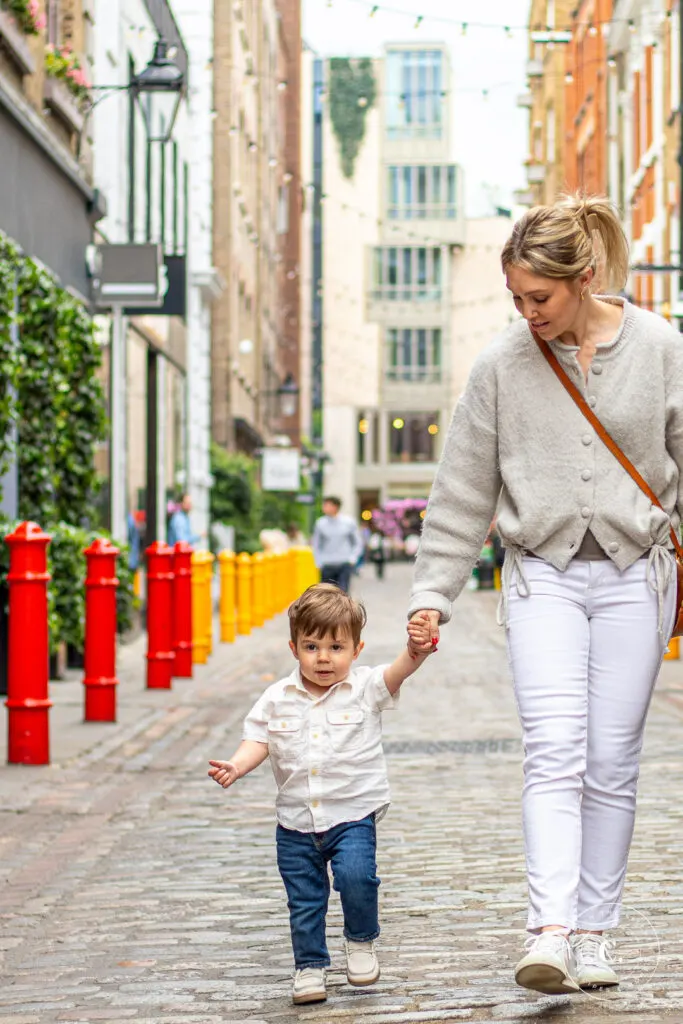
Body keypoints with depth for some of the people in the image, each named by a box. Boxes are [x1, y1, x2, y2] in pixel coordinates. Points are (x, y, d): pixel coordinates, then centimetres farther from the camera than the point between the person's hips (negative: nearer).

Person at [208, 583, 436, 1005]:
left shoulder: (365, 688, -5)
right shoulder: (278, 698, 2)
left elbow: (399, 671, -21)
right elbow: (259, 741, 2)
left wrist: (416, 649, -43)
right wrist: (236, 766, -19)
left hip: (353, 814, -3)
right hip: (296, 820, 3)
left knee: (356, 874, -23)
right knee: (304, 900, 10)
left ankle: (362, 941, 4)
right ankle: (310, 966, 29)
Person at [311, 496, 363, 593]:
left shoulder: (348, 522, 0)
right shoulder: (320, 524, 0)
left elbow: (358, 543, 9)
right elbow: (316, 545, 9)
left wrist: (352, 559, -3)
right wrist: (319, 563, 1)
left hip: (345, 564, -1)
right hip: (327, 566, 1)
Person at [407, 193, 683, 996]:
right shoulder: (504, 364, -1)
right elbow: (462, 490, 4)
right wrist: (432, 592, 3)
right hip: (542, 576, 0)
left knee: (612, 763, 3)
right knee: (554, 752, -14)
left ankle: (594, 932, 13)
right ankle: (550, 930, -21)